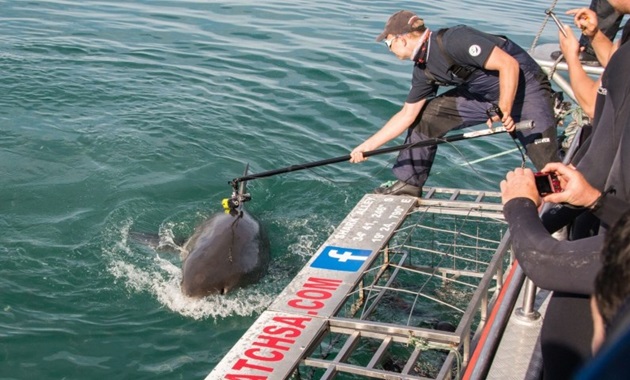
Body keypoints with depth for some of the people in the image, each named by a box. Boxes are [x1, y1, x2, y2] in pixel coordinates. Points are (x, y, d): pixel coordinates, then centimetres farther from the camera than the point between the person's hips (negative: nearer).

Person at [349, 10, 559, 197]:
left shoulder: (453, 40, -28)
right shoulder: (424, 70, -1)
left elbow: (509, 65, -28)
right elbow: (407, 114, 5)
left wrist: (503, 112, -29)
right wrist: (367, 146, 5)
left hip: (524, 85, -8)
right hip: (482, 94, 8)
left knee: (547, 160, -18)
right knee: (425, 117, 2)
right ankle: (409, 182, 12)